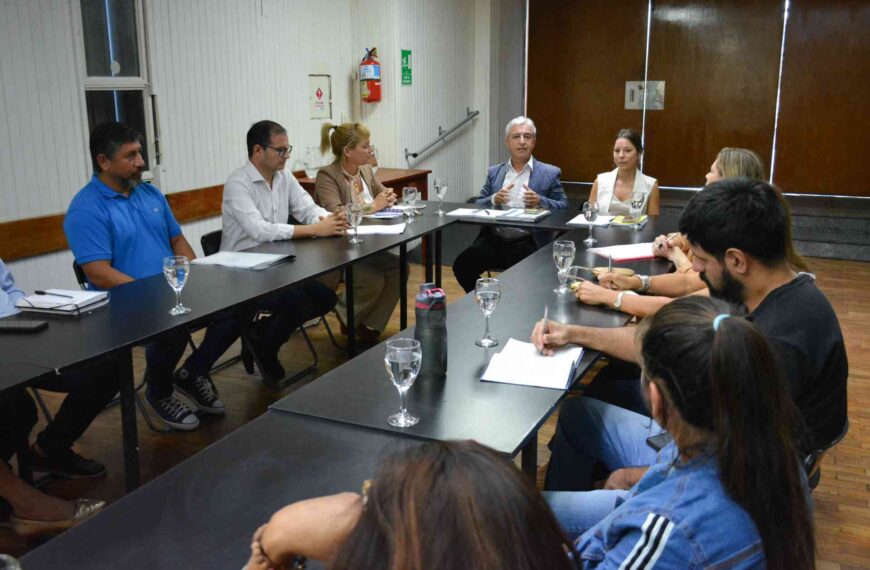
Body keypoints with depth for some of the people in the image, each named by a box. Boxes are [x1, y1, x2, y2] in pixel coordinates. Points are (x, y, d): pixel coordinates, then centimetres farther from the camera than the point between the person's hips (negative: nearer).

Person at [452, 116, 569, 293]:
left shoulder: (549, 173, 8)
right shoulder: (494, 172, 18)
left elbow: (563, 208, 4)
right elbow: (478, 205, 15)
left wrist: (540, 201, -14)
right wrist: (494, 199, -6)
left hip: (526, 242, -3)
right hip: (493, 238, 3)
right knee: (461, 265, -19)